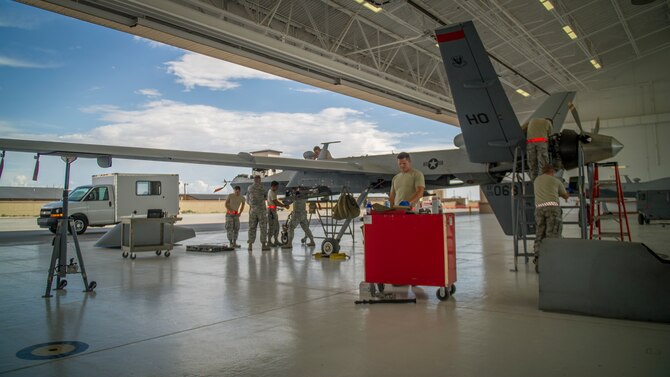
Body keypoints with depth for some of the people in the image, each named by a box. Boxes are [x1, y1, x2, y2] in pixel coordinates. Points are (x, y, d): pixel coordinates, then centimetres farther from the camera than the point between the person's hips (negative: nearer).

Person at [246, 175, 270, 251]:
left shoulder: (249, 188, 10)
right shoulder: (261, 186, -6)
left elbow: (248, 200, 15)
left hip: (252, 210, 5)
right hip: (261, 209, -5)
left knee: (252, 227, 8)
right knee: (263, 227, -1)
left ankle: (250, 245, 5)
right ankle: (263, 245, -5)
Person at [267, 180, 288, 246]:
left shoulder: (273, 192, 18)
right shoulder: (271, 192, -14)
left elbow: (276, 201, 18)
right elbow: (276, 202, -19)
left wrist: (283, 204, 6)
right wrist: (284, 206, -13)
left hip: (273, 210, 11)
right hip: (271, 210, -11)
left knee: (276, 226, 12)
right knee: (271, 226, -7)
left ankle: (276, 241, 17)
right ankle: (269, 242, -3)